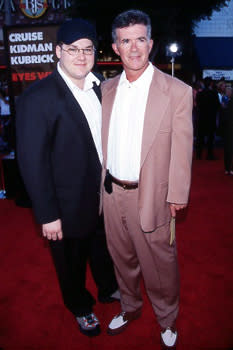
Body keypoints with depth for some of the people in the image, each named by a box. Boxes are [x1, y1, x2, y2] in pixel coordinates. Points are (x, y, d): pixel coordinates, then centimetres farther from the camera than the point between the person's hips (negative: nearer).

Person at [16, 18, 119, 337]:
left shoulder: (99, 89, 1)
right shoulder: (38, 98, -19)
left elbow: (105, 137, 7)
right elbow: (32, 162, -19)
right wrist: (47, 215, -18)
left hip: (105, 196, 6)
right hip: (70, 206, -5)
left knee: (103, 248, 27)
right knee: (72, 262, 18)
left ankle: (108, 288, 55)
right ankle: (81, 308, 46)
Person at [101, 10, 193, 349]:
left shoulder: (177, 91, -9)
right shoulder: (107, 88, 5)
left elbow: (182, 149, -8)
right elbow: (103, 140, 8)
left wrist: (177, 196, -7)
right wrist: (102, 182, 7)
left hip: (151, 195, -4)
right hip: (112, 192, 5)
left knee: (160, 264, 11)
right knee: (122, 258, 22)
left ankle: (167, 319, 39)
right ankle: (130, 307, 48)